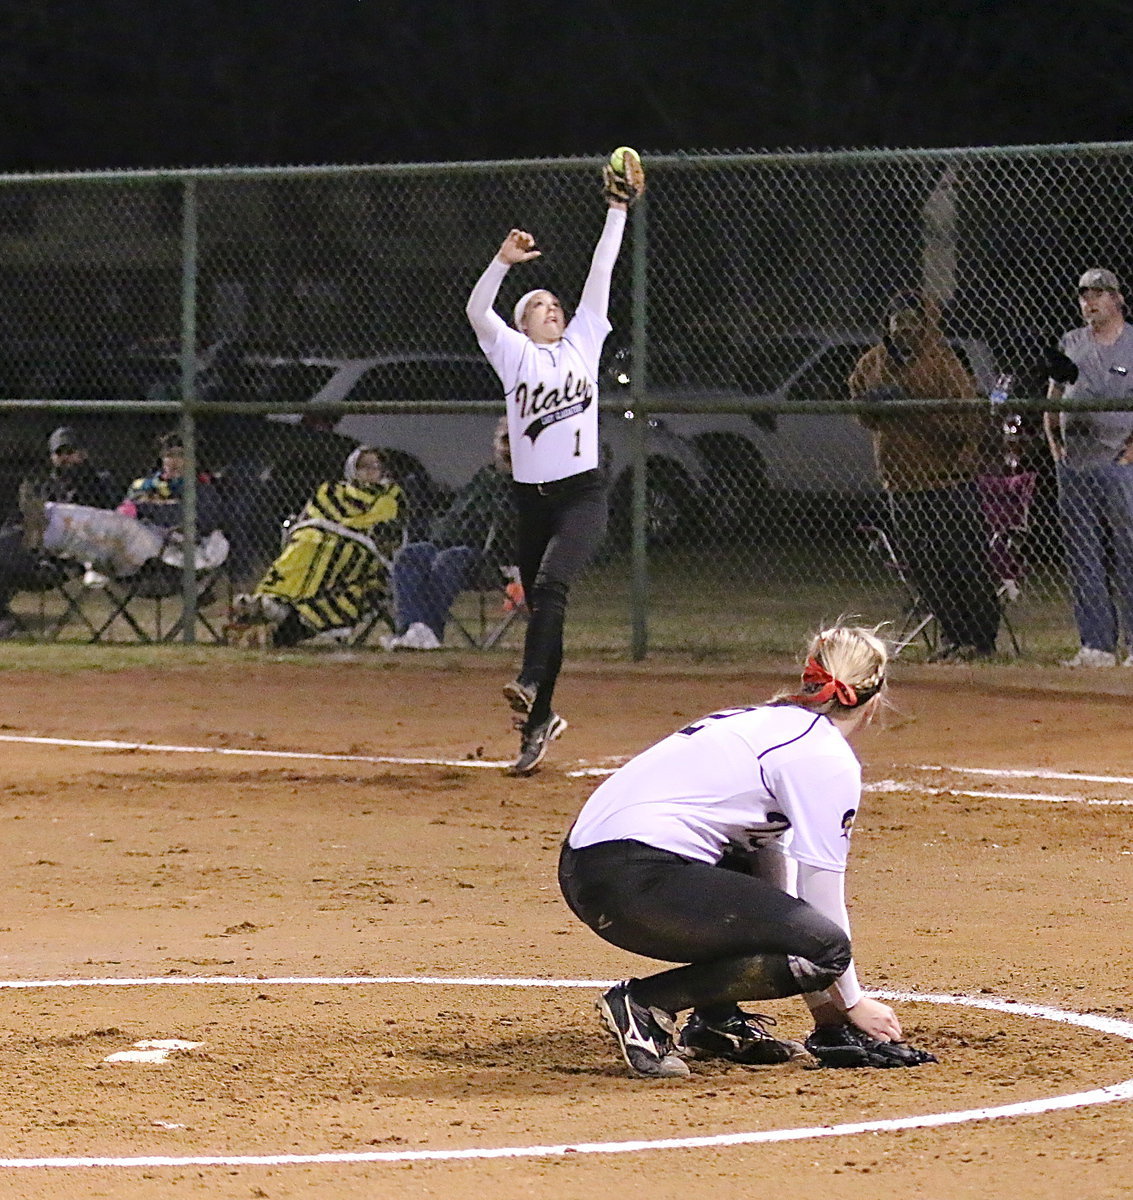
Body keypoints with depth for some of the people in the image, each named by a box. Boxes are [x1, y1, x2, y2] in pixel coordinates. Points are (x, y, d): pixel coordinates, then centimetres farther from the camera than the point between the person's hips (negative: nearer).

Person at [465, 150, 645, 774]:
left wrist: (618, 210, 5)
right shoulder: (514, 354, 10)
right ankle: (538, 724, 16)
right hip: (532, 498, 2)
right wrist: (504, 261, -14)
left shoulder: (582, 344, 12)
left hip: (583, 493, -2)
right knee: (540, 602, 7)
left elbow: (601, 274, 8)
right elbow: (476, 311, -3)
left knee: (550, 583, -24)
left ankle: (533, 689, -38)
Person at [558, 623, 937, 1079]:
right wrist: (851, 1002, 12)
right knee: (826, 947, -10)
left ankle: (717, 1022, 21)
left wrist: (820, 993, 31)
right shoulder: (828, 758, -1)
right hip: (638, 883, -10)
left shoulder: (764, 721, 25)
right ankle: (646, 1002, -8)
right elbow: (823, 898, -1)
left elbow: (774, 870, 30)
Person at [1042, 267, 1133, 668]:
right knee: (1083, 559, 5)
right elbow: (1052, 401, 21)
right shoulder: (1070, 345, 15)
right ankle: (1097, 645, 9)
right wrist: (1054, 445, 8)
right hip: (1075, 466, 5)